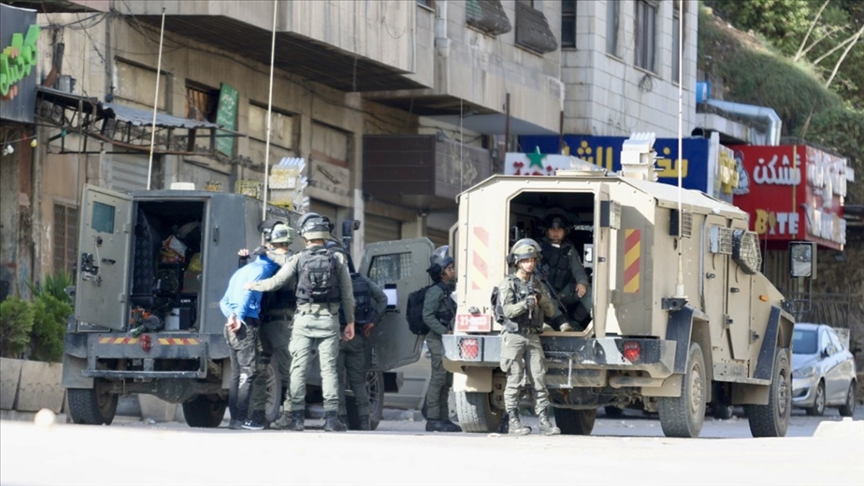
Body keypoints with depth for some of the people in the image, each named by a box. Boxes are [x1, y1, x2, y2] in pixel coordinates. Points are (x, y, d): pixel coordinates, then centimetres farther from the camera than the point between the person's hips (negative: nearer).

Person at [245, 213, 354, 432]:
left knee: (299, 369, 3)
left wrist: (252, 285, 14)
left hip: (304, 319, -1)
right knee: (328, 368, 1)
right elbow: (347, 294, 3)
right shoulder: (337, 259, 3)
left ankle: (297, 417, -2)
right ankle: (331, 418, -6)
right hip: (329, 319, 1)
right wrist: (350, 322, 10)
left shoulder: (298, 259, -1)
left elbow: (275, 282, -3)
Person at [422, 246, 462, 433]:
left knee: (446, 381, 11)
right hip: (437, 339, -9)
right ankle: (433, 419, -12)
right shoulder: (435, 291, -10)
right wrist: (445, 332, -21)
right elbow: (427, 316, -18)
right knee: (438, 378, -11)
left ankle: (443, 418, 15)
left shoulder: (448, 291, 19)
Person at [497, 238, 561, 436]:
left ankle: (544, 421, -3)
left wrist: (541, 298, -4)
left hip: (533, 338, 4)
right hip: (514, 336, -4)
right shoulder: (508, 284, 1)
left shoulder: (537, 285, 17)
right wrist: (526, 304, -25)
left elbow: (550, 312, 14)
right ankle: (514, 422, -3)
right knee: (514, 381, -5)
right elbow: (508, 310, -10)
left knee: (539, 380, -2)